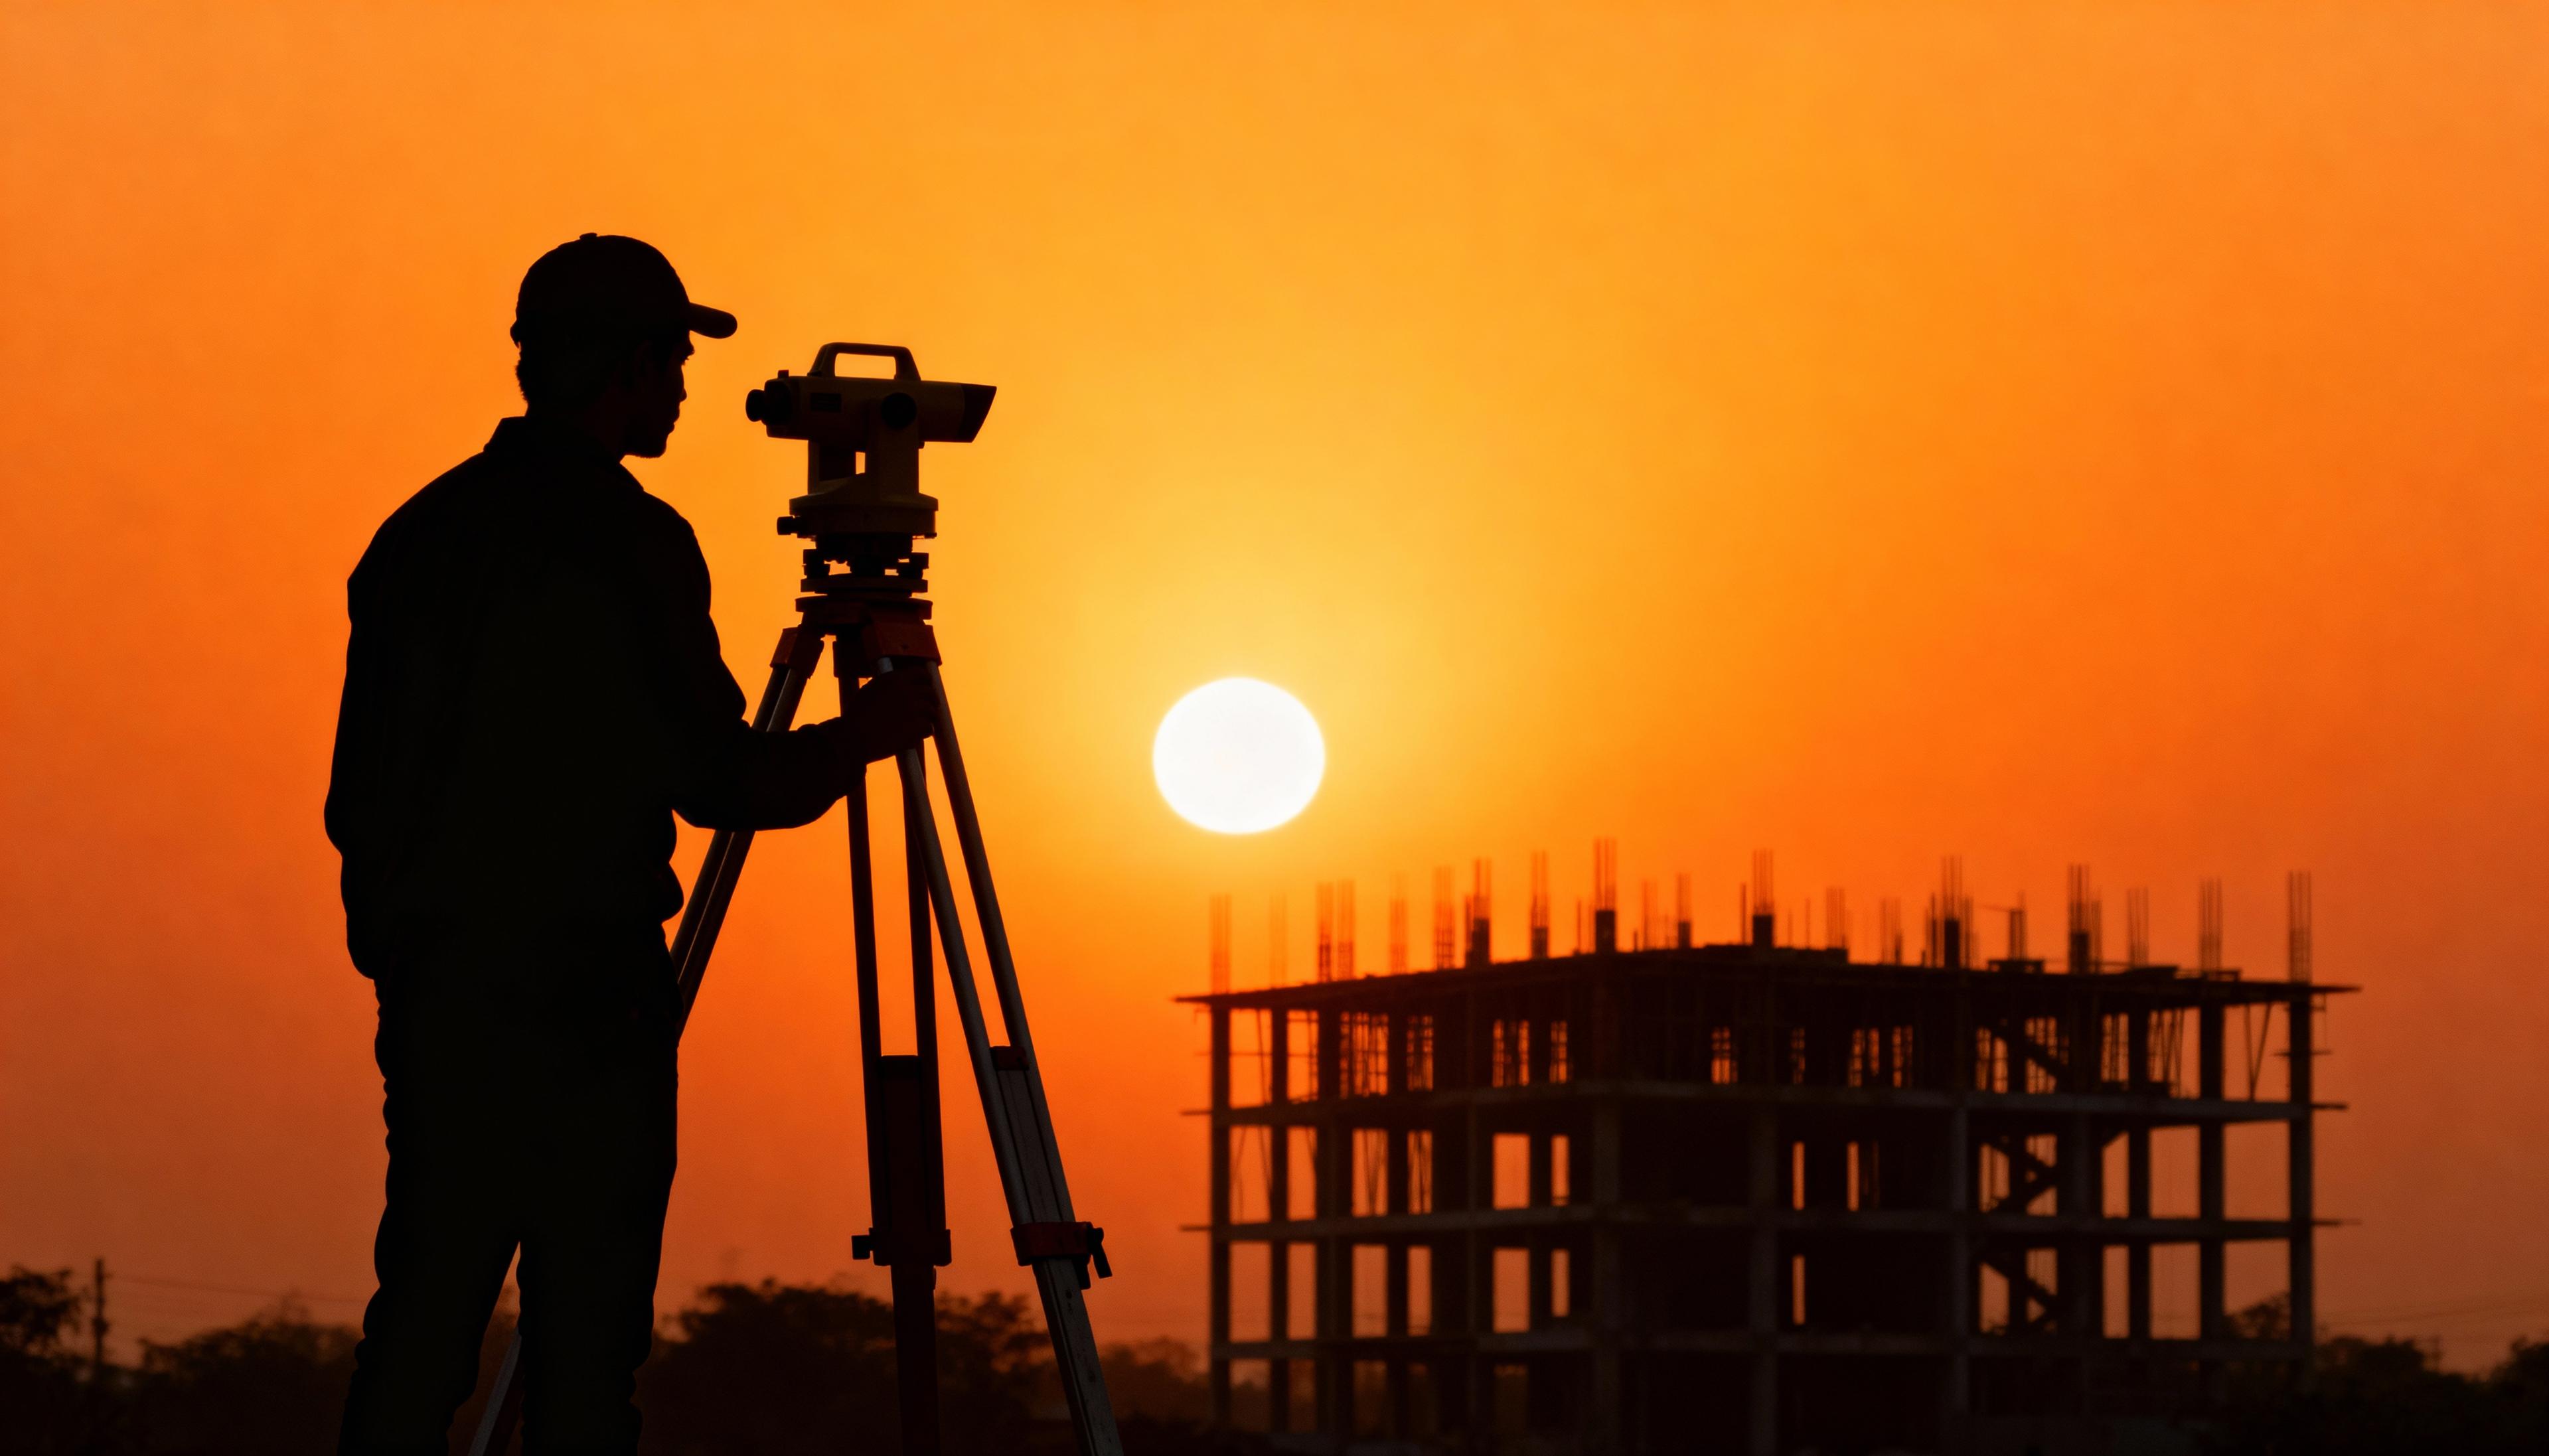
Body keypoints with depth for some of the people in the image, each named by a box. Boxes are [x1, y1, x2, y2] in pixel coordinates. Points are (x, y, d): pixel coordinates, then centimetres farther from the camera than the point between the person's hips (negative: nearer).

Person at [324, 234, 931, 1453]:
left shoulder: (421, 534, 11)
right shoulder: (630, 545, -9)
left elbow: (361, 791, 12)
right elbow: (718, 784, -10)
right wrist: (858, 740, 6)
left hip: (437, 981, 6)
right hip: (587, 992, -6)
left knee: (423, 1319, 6)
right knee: (586, 1334, -2)